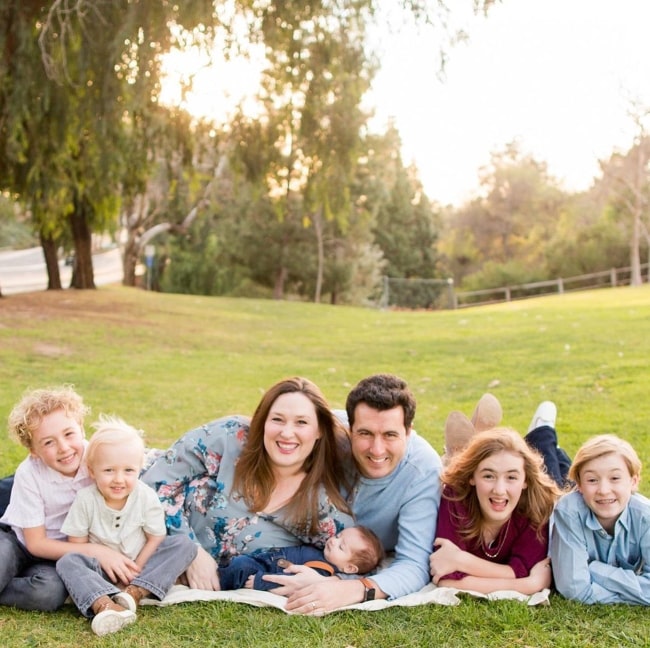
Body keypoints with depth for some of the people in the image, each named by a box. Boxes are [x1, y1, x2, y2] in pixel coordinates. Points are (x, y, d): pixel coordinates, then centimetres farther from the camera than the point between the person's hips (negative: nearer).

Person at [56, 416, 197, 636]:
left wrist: (138, 567, -16)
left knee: (185, 545, -20)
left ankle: (135, 592, -35)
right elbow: (77, 543, -8)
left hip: (139, 562, 1)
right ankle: (105, 605, -52)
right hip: (100, 566, -1)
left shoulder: (146, 497, -13)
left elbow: (155, 537, -7)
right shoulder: (85, 499, -15)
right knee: (67, 562, -29)